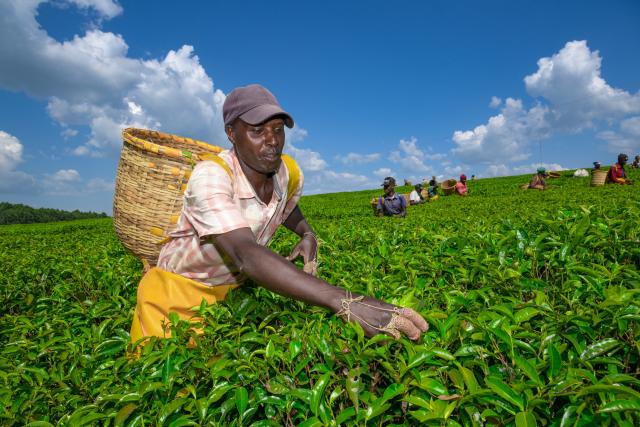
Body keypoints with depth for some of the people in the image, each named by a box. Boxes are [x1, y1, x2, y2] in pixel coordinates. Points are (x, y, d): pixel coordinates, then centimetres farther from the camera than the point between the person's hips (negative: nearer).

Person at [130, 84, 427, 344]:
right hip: (179, 289, -4)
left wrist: (308, 234, -7)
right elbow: (246, 255, -46)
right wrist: (344, 302, -55)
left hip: (235, 288, 5)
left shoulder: (290, 175, -11)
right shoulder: (210, 177, -31)